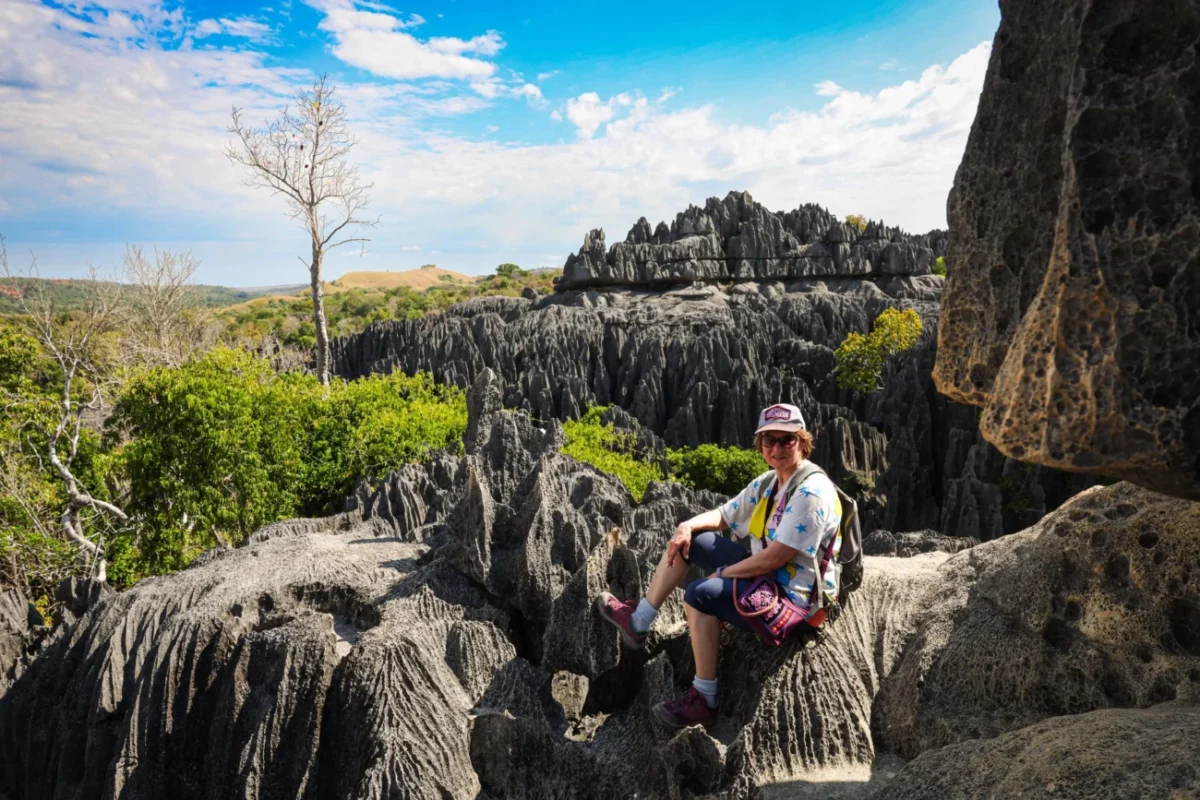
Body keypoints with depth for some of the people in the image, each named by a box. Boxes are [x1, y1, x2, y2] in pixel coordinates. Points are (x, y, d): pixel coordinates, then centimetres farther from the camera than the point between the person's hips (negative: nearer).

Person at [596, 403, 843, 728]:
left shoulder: (811, 492, -22)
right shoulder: (767, 482, 6)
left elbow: (774, 558, -28)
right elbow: (723, 516, 14)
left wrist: (723, 573, -15)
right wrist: (687, 526, -7)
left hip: (795, 599, -9)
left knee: (702, 594, -28)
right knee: (687, 540, 7)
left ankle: (704, 701, -14)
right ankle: (638, 621, 12)